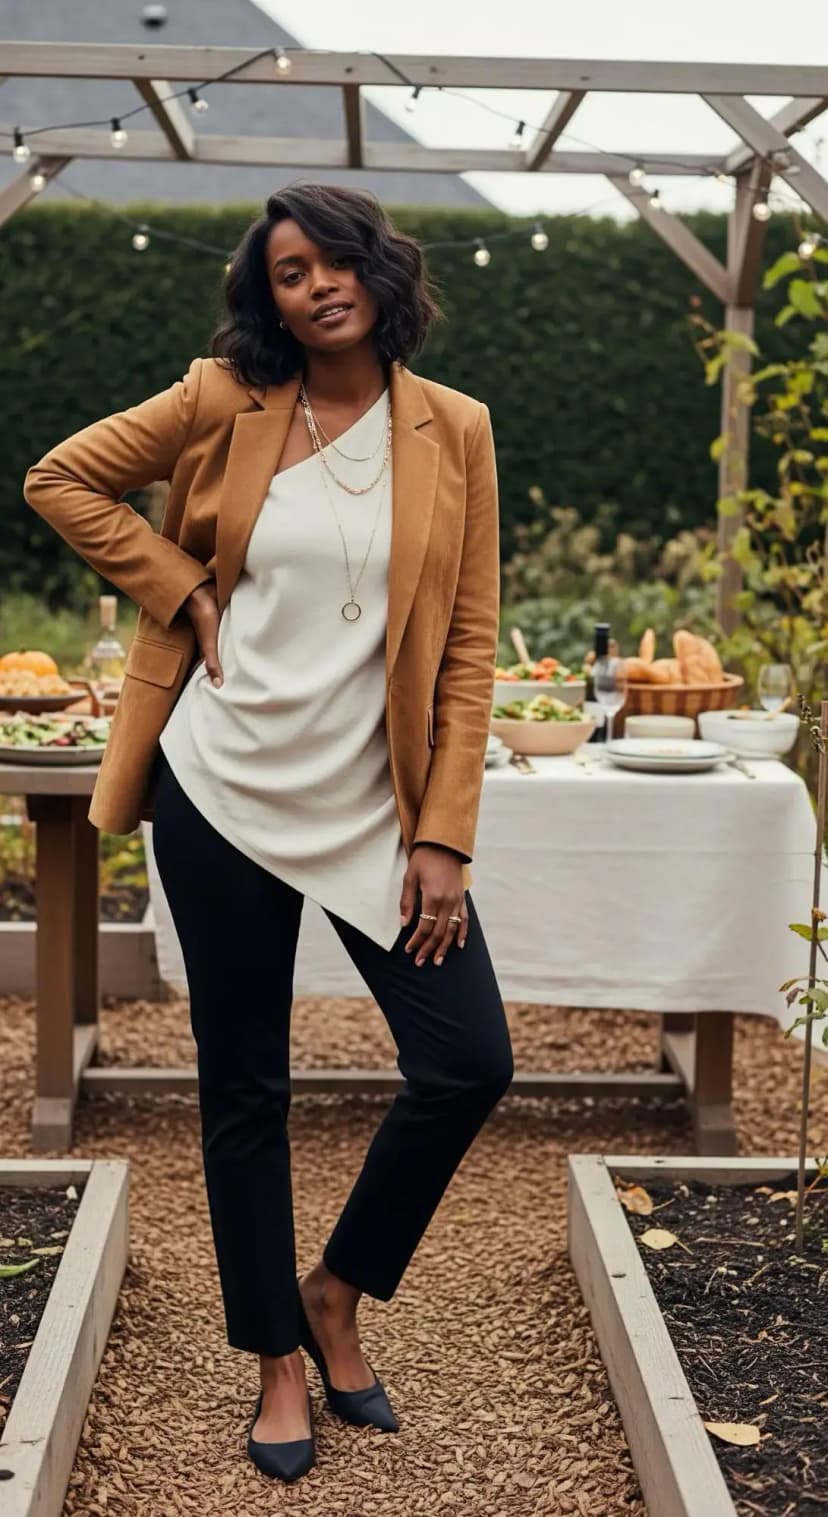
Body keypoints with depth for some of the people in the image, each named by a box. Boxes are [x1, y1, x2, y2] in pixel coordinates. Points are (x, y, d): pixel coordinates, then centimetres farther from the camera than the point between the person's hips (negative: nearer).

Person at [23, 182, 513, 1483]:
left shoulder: (453, 430, 1)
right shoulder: (225, 402, 0)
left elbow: (468, 645, -1)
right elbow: (62, 479, 8)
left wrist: (444, 838, -6)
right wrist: (182, 593, -3)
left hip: (376, 802, 1)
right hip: (223, 787, 0)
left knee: (469, 1061, -5)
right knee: (245, 1087, 7)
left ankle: (338, 1291, 21)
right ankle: (278, 1359, 26)